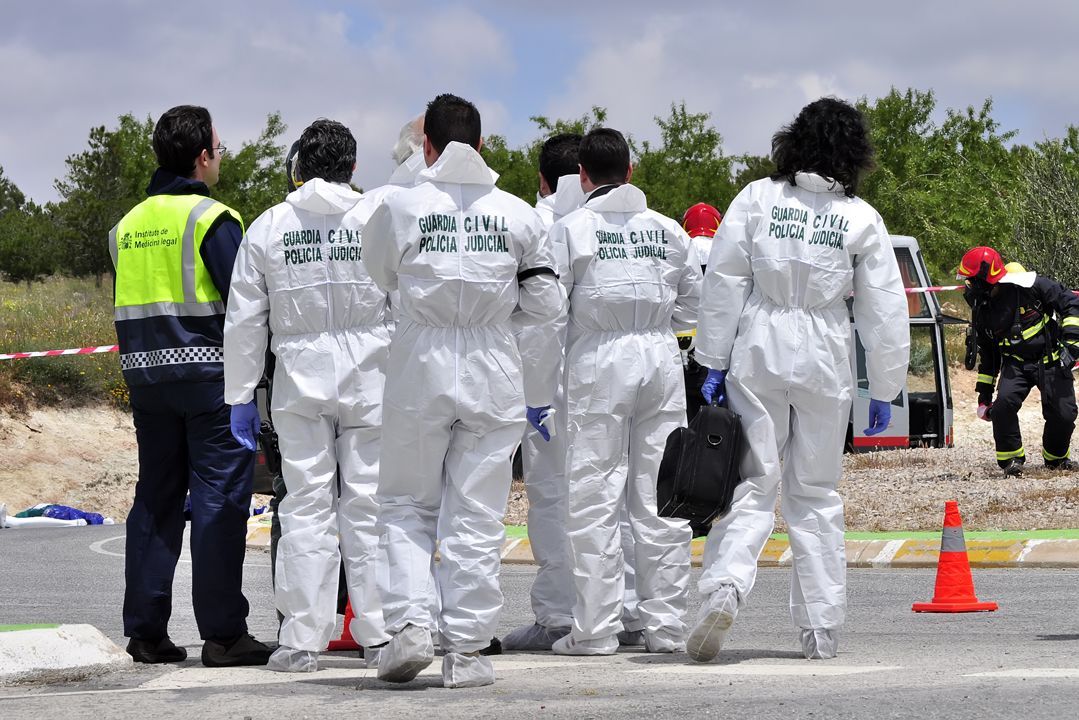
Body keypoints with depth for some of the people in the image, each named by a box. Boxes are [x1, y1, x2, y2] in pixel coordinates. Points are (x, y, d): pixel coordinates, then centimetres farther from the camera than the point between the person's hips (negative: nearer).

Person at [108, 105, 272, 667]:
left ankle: (145, 631, 12)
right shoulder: (211, 219, -10)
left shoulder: (128, 224, 13)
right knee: (219, 499, -4)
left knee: (155, 499, 12)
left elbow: (125, 308, 16)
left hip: (146, 377, 7)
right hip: (210, 377, -7)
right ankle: (222, 634, -6)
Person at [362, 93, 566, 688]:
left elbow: (381, 276, 11)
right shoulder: (517, 214, 1)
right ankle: (465, 649, 6)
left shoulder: (400, 207, -5)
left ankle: (410, 623, -5)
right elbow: (546, 304, 4)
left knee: (406, 505, 12)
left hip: (420, 370, -1)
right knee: (476, 516, 7)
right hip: (493, 371, 1)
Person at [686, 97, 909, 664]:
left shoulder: (756, 199, -1)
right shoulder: (861, 219, 0)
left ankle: (724, 586, -23)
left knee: (753, 481, 3)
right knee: (815, 491, 10)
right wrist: (883, 391, 9)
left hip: (758, 351, 0)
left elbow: (724, 283, -2)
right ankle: (821, 629, 10)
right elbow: (884, 311, 2)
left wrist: (715, 362, 3)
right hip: (824, 359, 0)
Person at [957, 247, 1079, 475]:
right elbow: (987, 353, 15)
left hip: (1051, 361, -3)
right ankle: (1011, 458, -6)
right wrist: (984, 394, 13)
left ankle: (1056, 456, 20)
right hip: (1015, 364, 3)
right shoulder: (981, 310, 3)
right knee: (1004, 403, -23)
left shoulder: (1030, 285, -15)